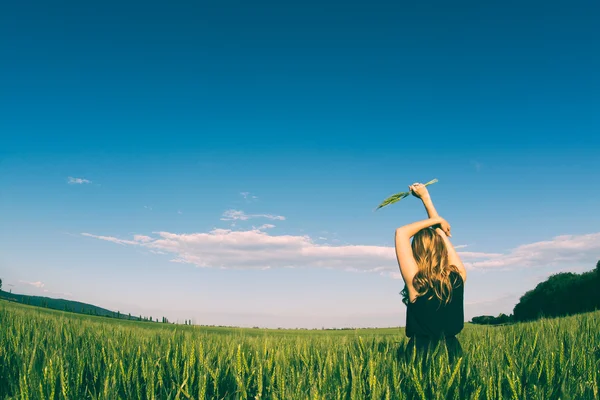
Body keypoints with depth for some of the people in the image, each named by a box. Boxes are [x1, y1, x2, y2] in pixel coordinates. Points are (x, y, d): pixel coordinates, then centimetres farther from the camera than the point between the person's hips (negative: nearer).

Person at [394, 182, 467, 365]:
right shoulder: (458, 277, -6)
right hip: (452, 353, 4)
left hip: (422, 354, -4)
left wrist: (437, 220, -7)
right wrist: (426, 197, 9)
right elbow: (442, 234, 5)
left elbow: (401, 232, -13)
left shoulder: (416, 283, -17)